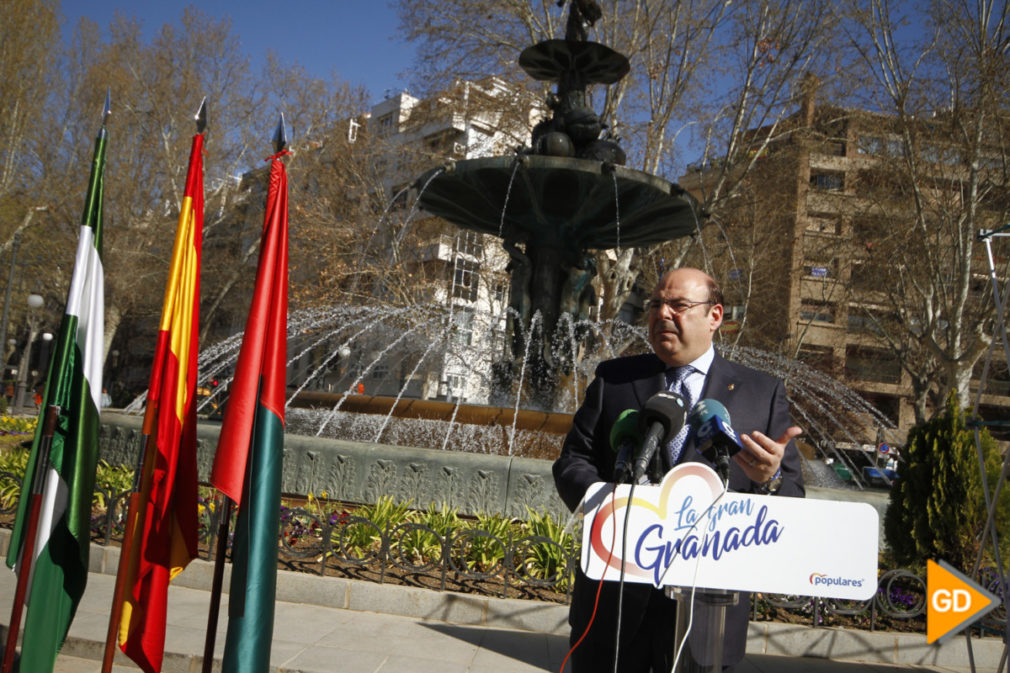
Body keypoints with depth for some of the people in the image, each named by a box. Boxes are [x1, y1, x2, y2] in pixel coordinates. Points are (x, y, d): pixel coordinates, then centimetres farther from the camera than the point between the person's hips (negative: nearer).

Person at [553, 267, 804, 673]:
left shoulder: (763, 393, 5)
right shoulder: (614, 378, 7)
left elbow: (793, 501, 2)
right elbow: (572, 462, 2)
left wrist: (770, 480, -21)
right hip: (613, 597, 1)